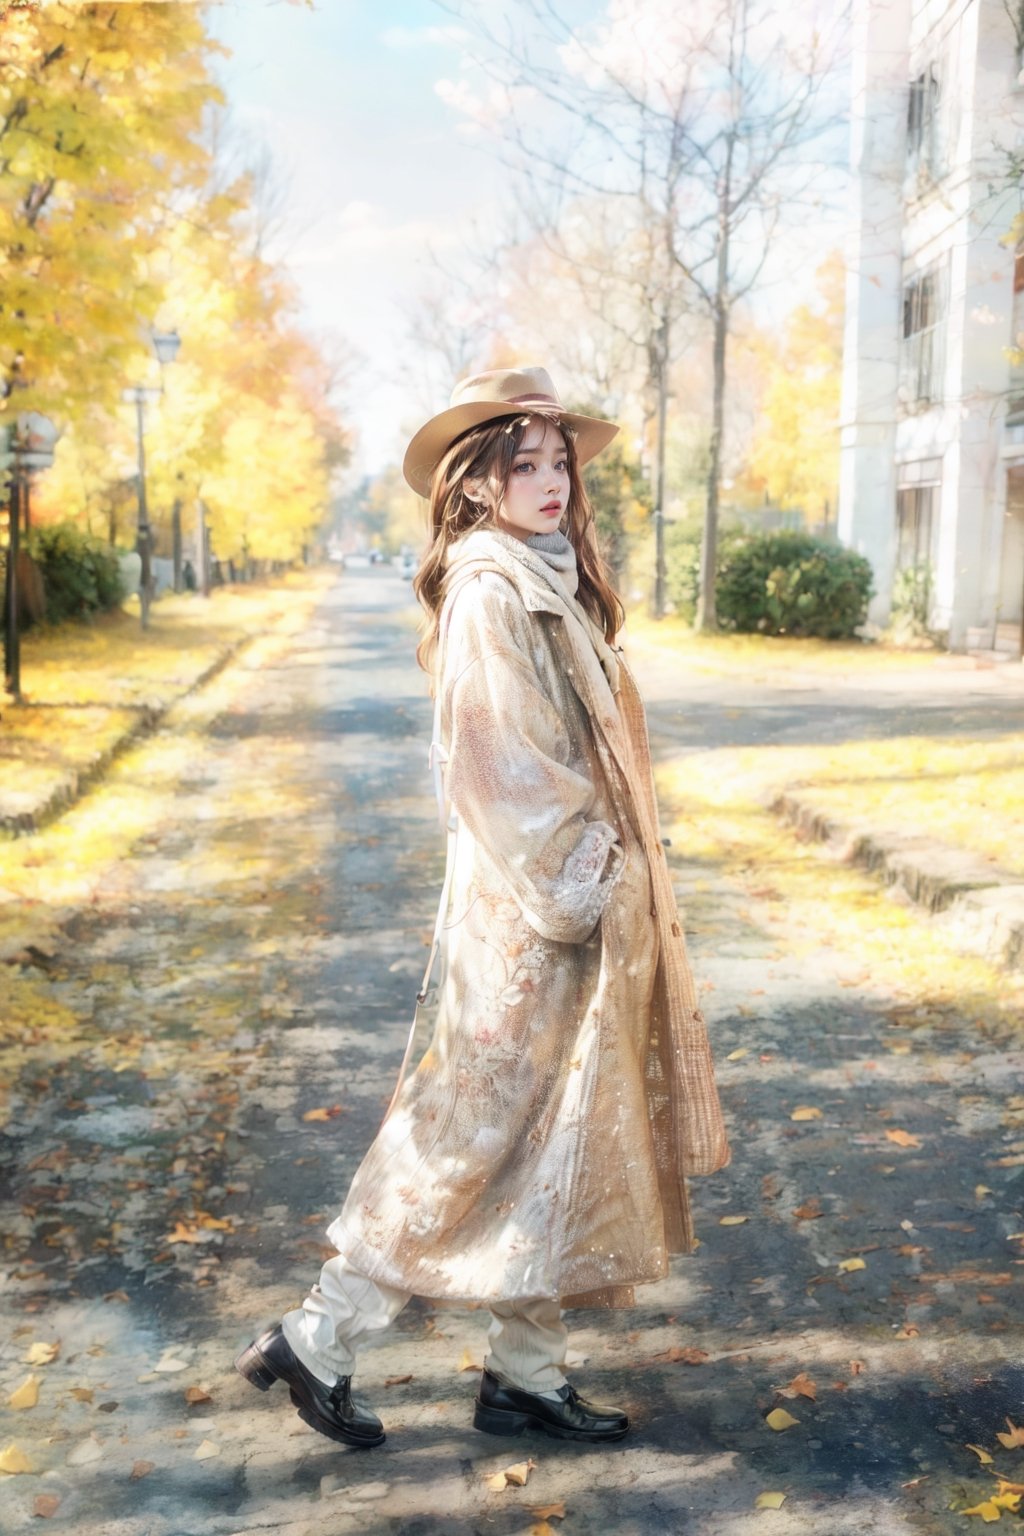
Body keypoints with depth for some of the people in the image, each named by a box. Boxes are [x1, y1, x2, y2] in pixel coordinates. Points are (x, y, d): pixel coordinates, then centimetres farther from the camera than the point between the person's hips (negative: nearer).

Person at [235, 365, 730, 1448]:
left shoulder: (554, 580, 13)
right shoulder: (489, 590, -16)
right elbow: (499, 767, -21)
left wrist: (608, 885, 15)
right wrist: (567, 894, -17)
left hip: (579, 899, 9)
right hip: (528, 912, -9)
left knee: (556, 1137, 14)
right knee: (480, 1130, 1)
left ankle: (526, 1374, 27)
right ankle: (316, 1340, 18)